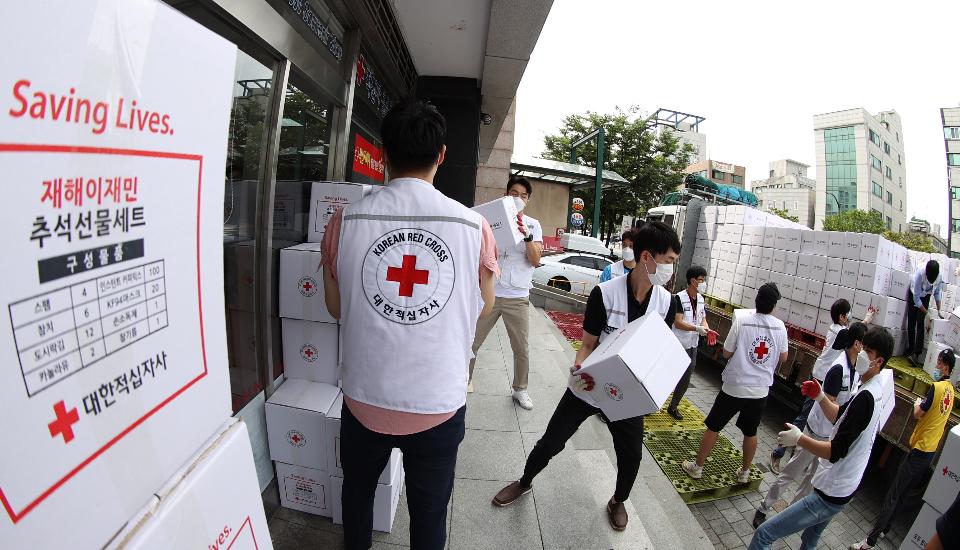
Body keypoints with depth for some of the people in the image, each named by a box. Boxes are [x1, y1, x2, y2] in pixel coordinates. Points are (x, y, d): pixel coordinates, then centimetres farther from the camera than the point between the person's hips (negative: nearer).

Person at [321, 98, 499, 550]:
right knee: (429, 512, 22)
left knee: (357, 490, 30)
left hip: (365, 399, 2)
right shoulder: (473, 226, -13)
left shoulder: (345, 221, -11)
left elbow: (335, 307, 2)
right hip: (439, 404, -1)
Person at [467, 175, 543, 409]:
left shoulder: (533, 225, 6)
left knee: (521, 348, 10)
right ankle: (464, 381, 25)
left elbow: (535, 261, -5)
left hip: (517, 297, 1)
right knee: (471, 342, 6)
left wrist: (527, 237, -21)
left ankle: (520, 390, 29)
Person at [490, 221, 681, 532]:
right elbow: (588, 345, -12)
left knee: (631, 455, 14)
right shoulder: (604, 293, -22)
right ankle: (524, 483, 37)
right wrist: (578, 371, -31)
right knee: (550, 442, 7)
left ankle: (618, 501, 47)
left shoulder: (666, 302, -9)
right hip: (590, 386, -3)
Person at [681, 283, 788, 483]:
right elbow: (783, 358, 9)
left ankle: (697, 467, 18)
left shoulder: (742, 320, -15)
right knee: (750, 432, 21)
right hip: (760, 390, 4)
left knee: (712, 427, 9)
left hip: (734, 386, -4)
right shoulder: (780, 326, -4)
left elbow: (726, 353, -9)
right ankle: (744, 472, 35)